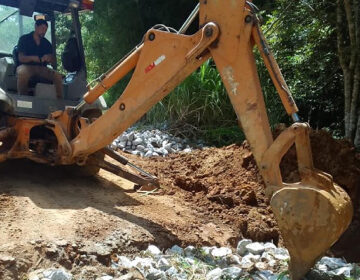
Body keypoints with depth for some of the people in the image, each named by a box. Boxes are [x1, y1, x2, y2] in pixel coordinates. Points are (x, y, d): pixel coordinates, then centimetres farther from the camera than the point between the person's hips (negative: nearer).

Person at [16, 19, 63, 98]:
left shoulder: (46, 43, 14)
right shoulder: (24, 39, 4)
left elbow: (53, 61, 9)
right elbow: (21, 58, -6)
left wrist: (49, 58, -17)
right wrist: (32, 58, -28)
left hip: (41, 68, 4)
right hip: (26, 66, -3)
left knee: (58, 76, -24)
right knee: (23, 74, -39)